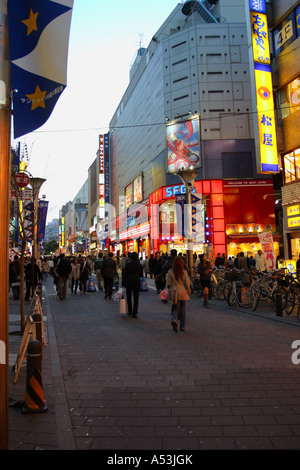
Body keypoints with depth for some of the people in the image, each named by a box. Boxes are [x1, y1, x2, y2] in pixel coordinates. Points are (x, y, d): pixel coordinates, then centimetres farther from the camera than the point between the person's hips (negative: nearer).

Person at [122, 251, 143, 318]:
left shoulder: (128, 264, -8)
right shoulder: (140, 265, 1)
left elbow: (125, 274, -7)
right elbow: (141, 275, 11)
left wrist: (123, 283, 0)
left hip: (129, 282, -1)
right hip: (137, 283, 1)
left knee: (129, 297, 14)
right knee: (136, 298, 3)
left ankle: (130, 311, 19)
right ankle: (134, 313, -1)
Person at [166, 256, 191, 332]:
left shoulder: (170, 272, -6)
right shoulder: (184, 272, -8)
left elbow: (168, 284, -3)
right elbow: (187, 283, -6)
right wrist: (189, 291, 9)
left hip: (174, 292, 0)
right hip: (183, 292, 0)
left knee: (176, 308, 9)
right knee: (182, 309, 13)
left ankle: (174, 320, -20)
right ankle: (182, 326, 18)